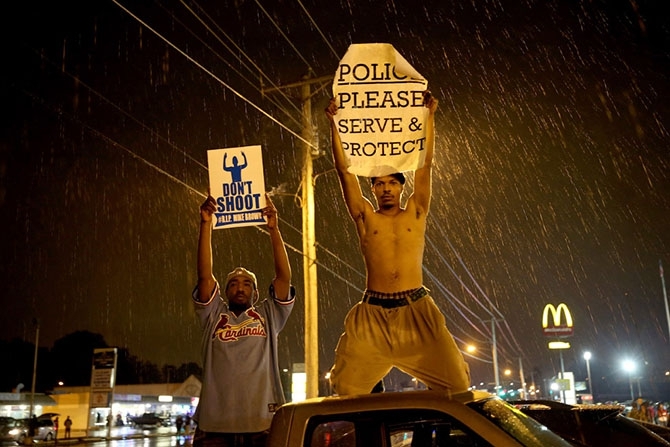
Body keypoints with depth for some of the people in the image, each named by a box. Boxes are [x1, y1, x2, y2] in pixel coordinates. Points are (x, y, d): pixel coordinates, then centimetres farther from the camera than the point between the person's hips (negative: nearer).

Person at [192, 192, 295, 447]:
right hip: (215, 426, 0)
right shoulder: (214, 316, 15)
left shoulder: (268, 316, 14)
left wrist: (273, 228, -3)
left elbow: (284, 276, 3)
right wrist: (206, 224, -2)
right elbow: (204, 275, 4)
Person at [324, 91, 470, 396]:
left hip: (416, 310, 0)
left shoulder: (415, 214, 13)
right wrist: (334, 124, 2)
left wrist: (429, 116, 3)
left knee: (457, 383, -7)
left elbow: (425, 164, 7)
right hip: (373, 313, 0)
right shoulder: (365, 218, 11)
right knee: (346, 389, -7)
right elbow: (344, 171, 6)